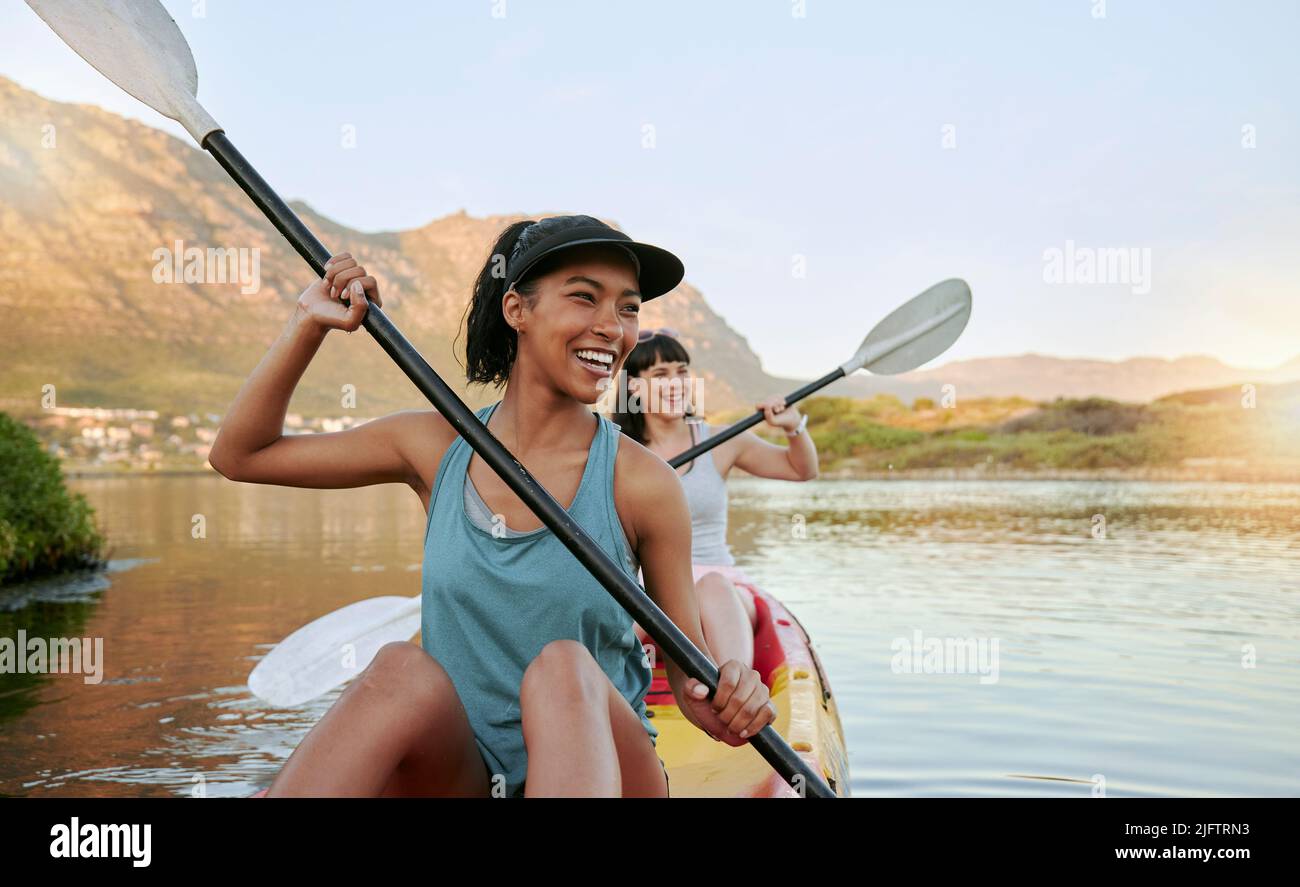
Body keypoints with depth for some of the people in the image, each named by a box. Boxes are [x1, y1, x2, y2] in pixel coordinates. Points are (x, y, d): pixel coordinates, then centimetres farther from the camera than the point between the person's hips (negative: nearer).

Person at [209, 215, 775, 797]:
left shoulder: (642, 482, -8)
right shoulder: (436, 446, 0)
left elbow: (688, 667, 0)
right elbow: (239, 455, 9)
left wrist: (721, 704, -22)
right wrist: (309, 325, 0)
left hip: (595, 766, -1)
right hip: (453, 769, 2)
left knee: (565, 667, -33)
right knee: (403, 671, -31)